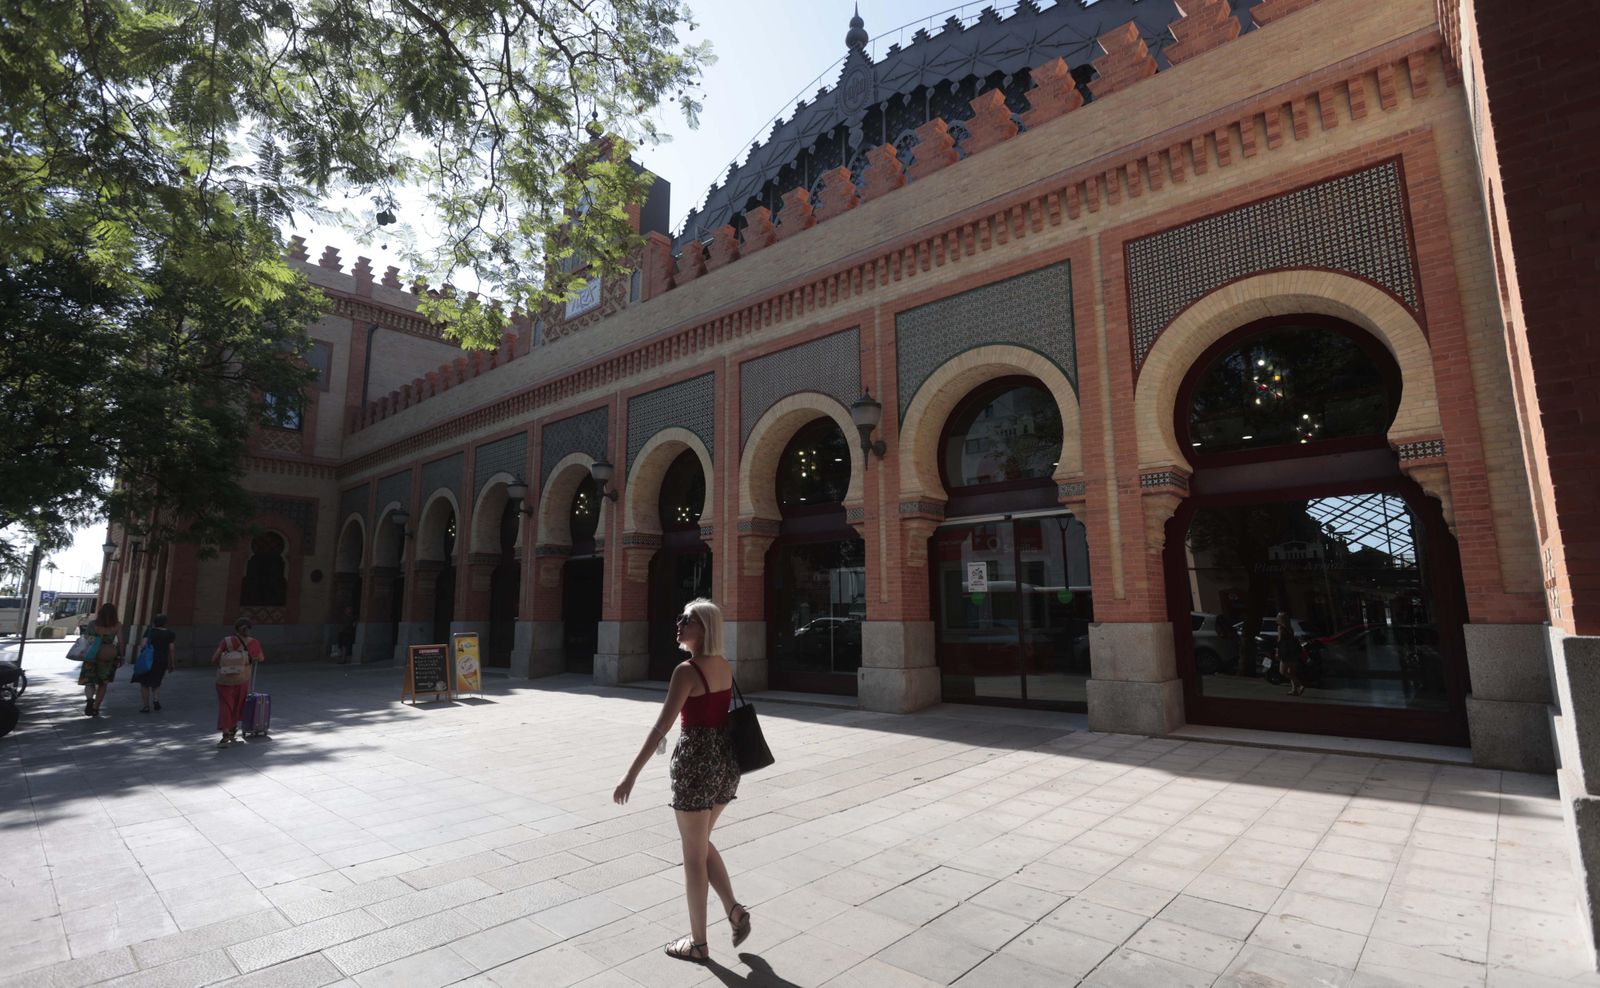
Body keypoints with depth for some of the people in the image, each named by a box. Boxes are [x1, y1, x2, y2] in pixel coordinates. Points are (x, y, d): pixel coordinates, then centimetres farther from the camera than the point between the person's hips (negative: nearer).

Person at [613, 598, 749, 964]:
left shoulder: (687, 670, -17)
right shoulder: (725, 667, 5)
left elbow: (661, 726, -21)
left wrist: (631, 775, -19)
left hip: (697, 760, -7)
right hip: (726, 758, 7)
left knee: (693, 856, 11)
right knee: (701, 843, 27)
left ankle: (698, 944, 25)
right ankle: (734, 910, 20)